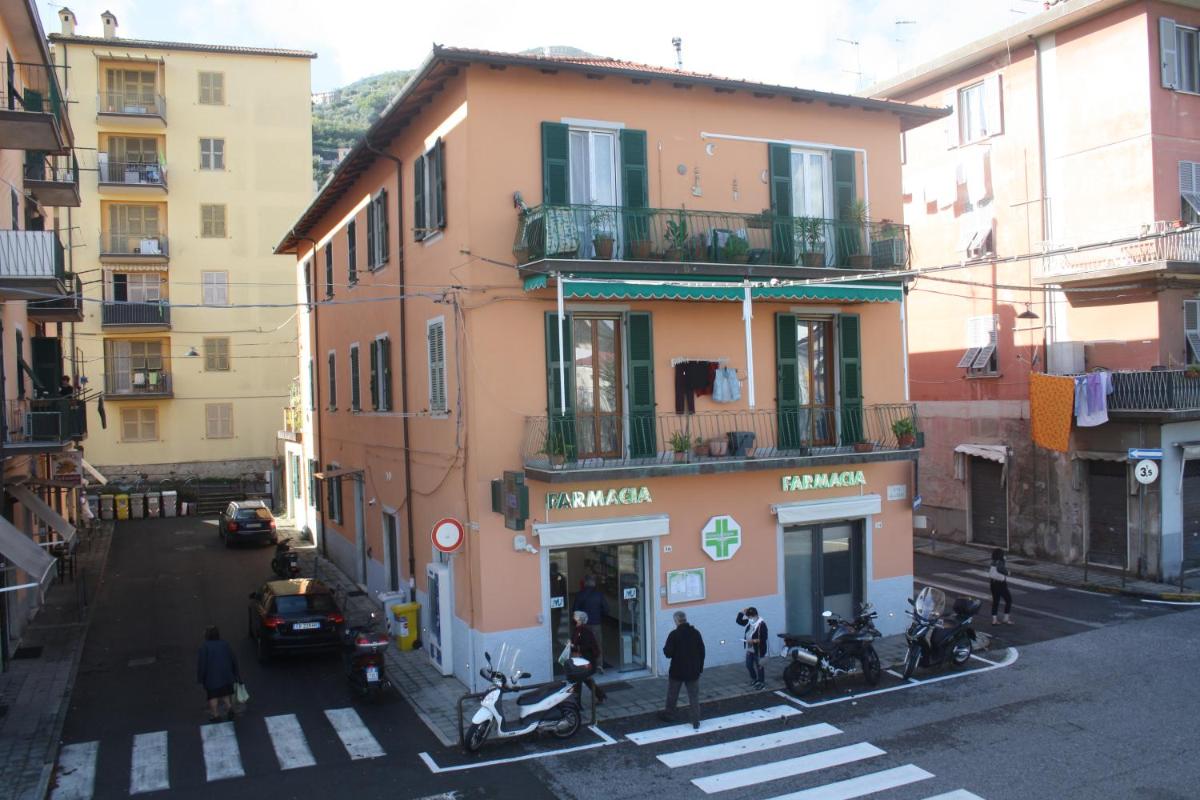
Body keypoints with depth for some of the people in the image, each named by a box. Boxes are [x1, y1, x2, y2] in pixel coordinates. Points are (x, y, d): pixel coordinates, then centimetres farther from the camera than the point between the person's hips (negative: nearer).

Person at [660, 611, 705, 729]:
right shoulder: (696, 633, -2)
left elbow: (668, 653, -17)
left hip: (677, 671, -3)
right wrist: (700, 667, 14)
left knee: (672, 694, 18)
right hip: (693, 671, 3)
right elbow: (702, 652, 4)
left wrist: (665, 648, 5)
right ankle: (696, 722, 5)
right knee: (694, 696, 7)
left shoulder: (674, 634, -16)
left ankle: (669, 715, 33)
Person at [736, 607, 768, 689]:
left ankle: (762, 683, 19)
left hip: (758, 650, -8)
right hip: (749, 649, 8)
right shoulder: (749, 622, 3)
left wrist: (753, 641, -27)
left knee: (759, 666, 5)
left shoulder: (761, 624, -21)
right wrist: (741, 612, -1)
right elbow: (739, 621, 13)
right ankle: (754, 679, 37)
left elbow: (764, 638, -22)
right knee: (749, 665, 16)